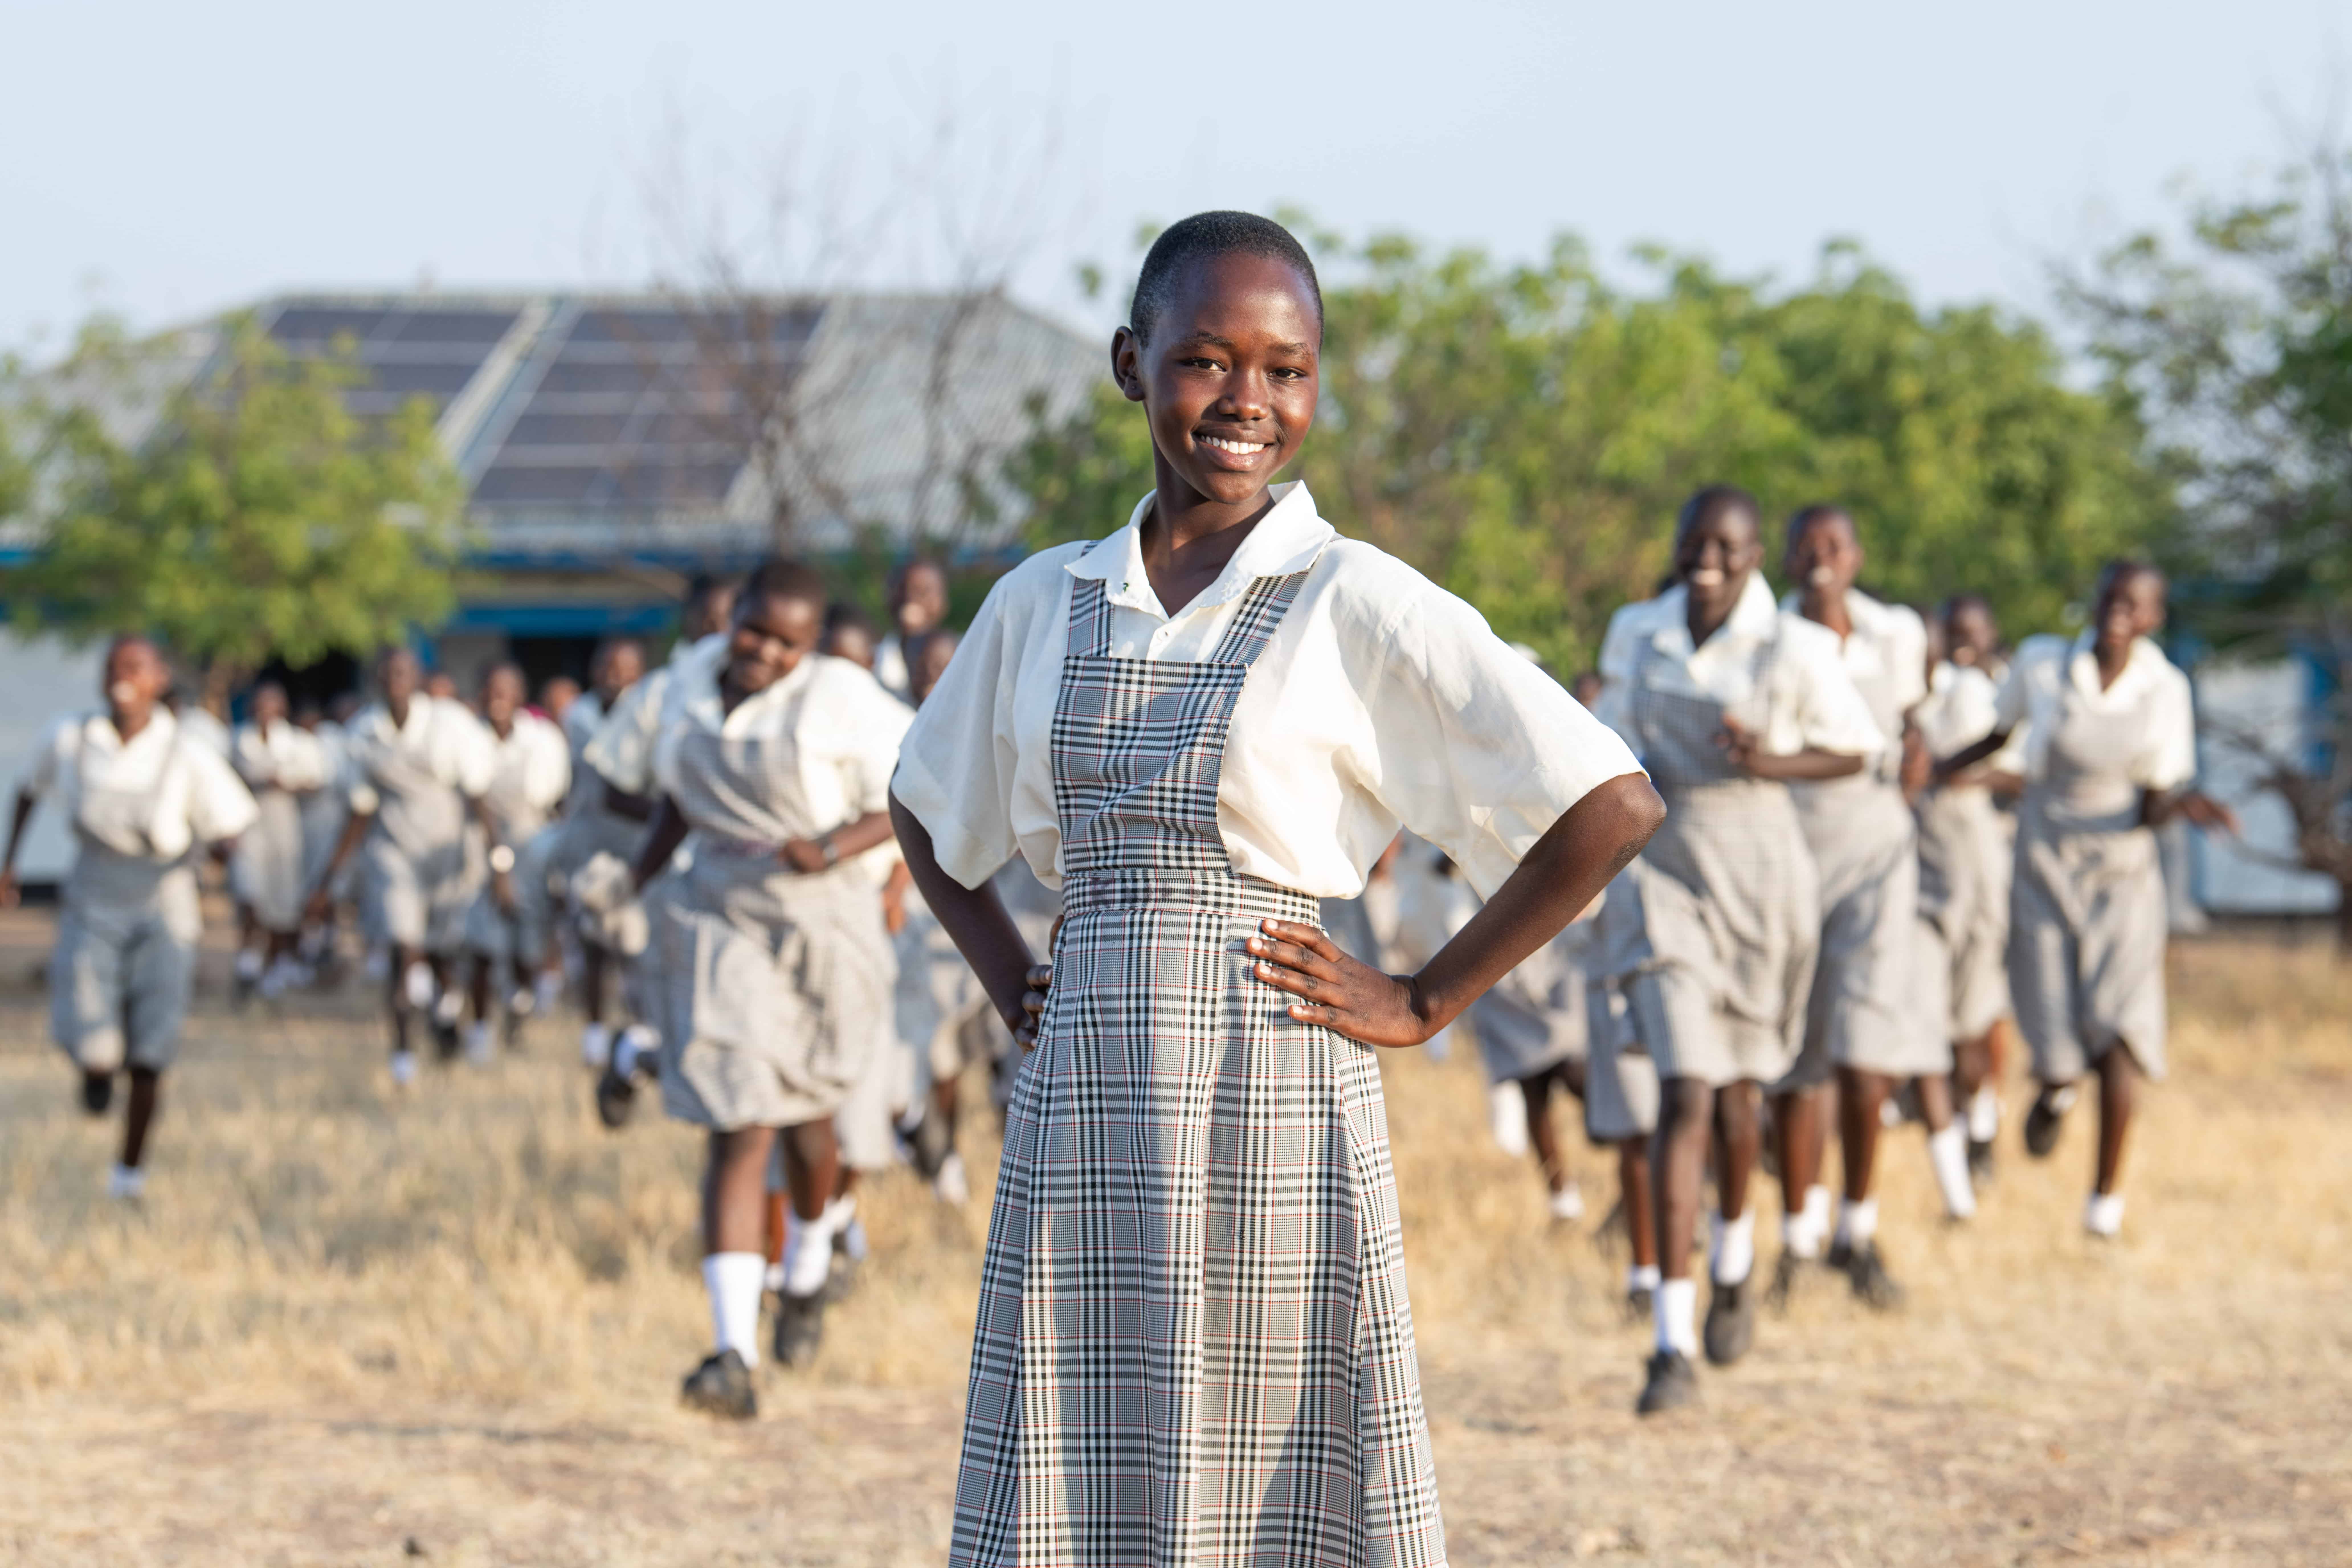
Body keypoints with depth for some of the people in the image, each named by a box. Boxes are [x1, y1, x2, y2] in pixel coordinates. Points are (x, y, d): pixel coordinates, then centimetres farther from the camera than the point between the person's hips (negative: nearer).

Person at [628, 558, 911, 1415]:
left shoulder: (839, 698, -11)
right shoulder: (692, 682, 3)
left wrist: (834, 849, -24)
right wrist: (635, 877, 3)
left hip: (824, 920, -2)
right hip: (720, 920, 2)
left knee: (802, 1118, 16)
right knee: (736, 1128, -11)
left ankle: (808, 1271, 50)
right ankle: (734, 1358, -20)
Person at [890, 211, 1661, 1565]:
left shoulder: (1359, 607, -4)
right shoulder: (1044, 605, 10)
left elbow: (1613, 807, -7)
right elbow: (926, 807, 28)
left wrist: (1424, 1003, -6)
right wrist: (1011, 983, 13)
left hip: (1275, 1110, -4)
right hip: (1083, 1120, 4)